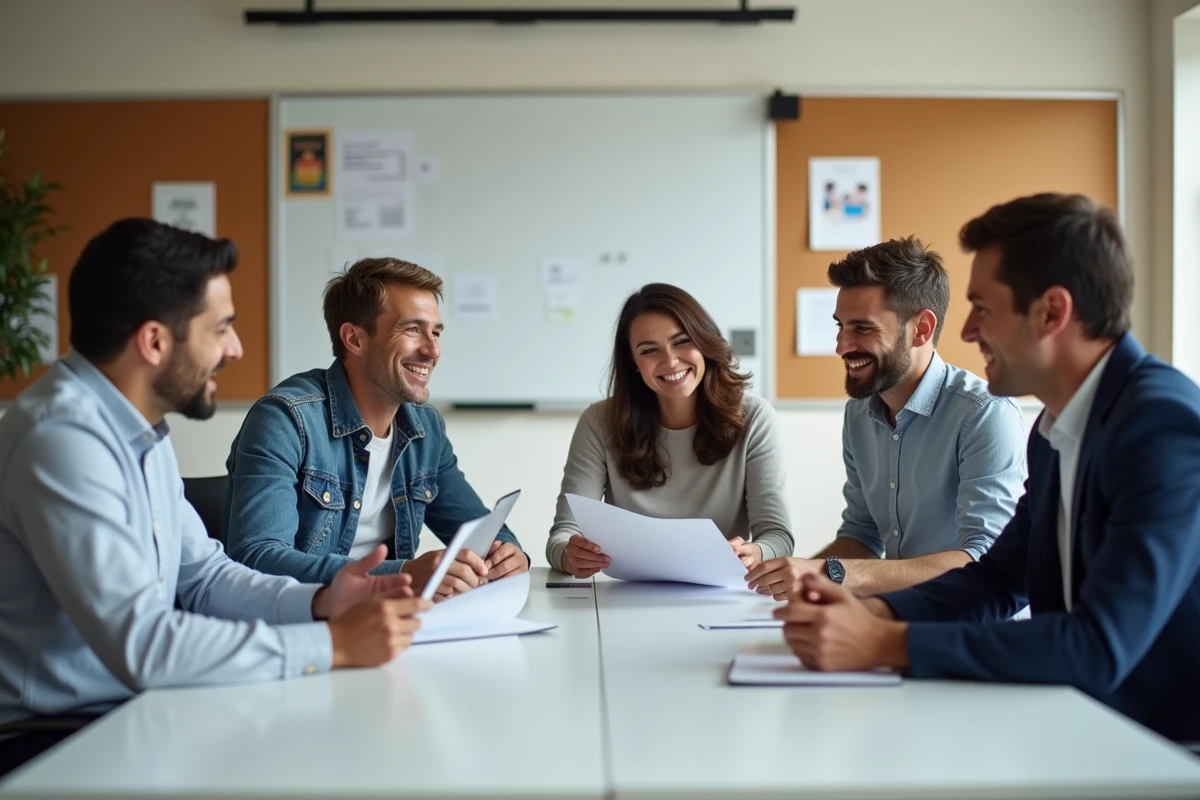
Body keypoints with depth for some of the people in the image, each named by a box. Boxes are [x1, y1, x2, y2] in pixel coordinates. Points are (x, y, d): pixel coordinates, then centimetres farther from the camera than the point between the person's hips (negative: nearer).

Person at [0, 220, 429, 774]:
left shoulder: (139, 426, 7)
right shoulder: (64, 437, -23)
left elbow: (201, 575, 11)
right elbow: (140, 643, -29)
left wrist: (317, 602, -6)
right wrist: (332, 645, -24)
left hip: (127, 709, 8)